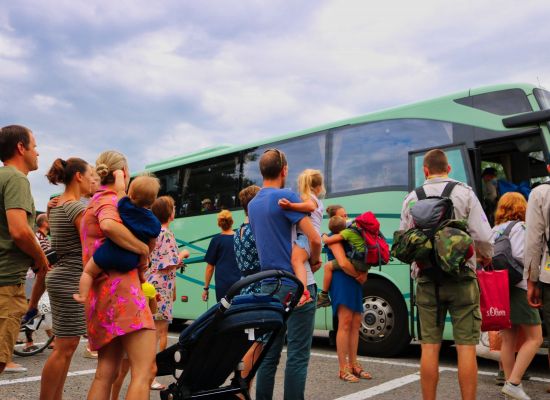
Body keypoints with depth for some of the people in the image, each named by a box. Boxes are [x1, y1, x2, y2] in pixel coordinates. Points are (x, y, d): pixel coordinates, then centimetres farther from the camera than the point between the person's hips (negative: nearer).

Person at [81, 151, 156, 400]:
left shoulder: (95, 202, 24)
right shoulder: (110, 200, -4)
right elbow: (109, 225, -28)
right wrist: (143, 249, -17)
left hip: (103, 291, 10)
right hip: (120, 287, -10)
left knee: (106, 373, 11)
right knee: (144, 371, -13)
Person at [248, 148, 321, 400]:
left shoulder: (252, 205, 13)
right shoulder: (286, 197, -10)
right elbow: (314, 239, -15)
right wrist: (314, 260, 4)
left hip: (269, 285, 7)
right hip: (296, 284, -7)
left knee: (269, 352, 13)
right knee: (298, 354, -1)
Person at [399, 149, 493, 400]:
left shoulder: (412, 199, 4)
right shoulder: (464, 193, -2)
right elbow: (483, 237, -8)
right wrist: (486, 256, 14)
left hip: (427, 279, 2)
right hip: (461, 278, -2)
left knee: (430, 346, 7)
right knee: (465, 346, 3)